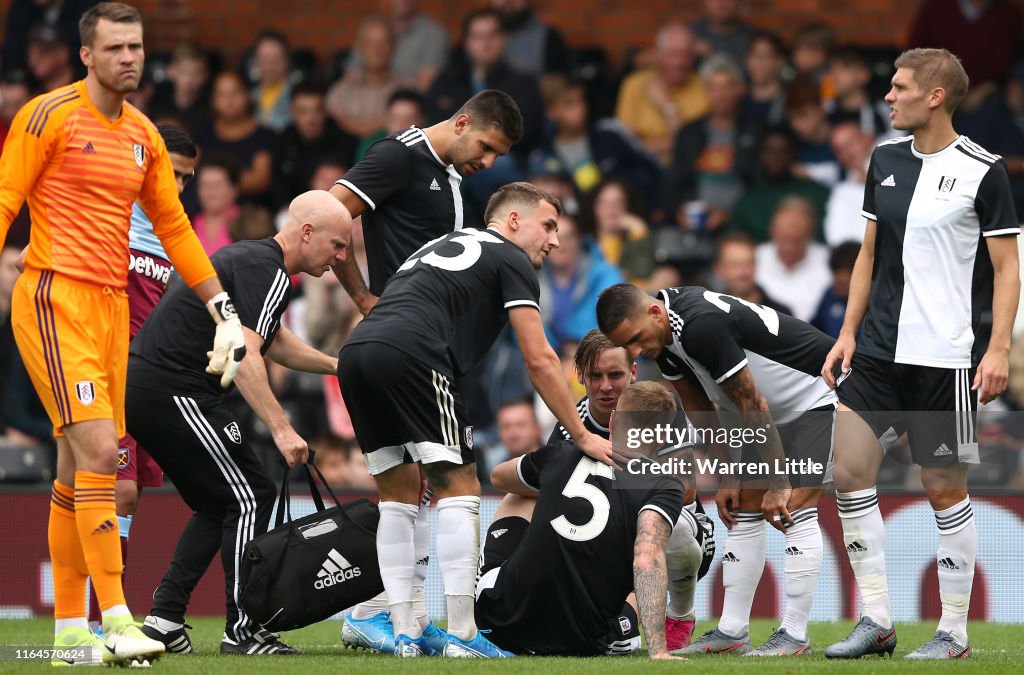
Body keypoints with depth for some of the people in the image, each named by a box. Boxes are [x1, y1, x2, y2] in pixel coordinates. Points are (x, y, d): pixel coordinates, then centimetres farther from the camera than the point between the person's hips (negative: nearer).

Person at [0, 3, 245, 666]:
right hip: (54, 298, -7)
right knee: (97, 450, -17)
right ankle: (117, 620, -20)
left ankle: (70, 627, 12)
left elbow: (174, 227, 21)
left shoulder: (143, 135, 14)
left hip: (113, 304, 7)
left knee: (79, 468, 8)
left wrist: (224, 307, 18)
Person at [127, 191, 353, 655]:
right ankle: (241, 630, -5)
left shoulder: (253, 259, 19)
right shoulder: (267, 272, -13)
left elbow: (274, 342, 35)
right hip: (173, 391, -11)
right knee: (251, 496, -5)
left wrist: (337, 365, 32)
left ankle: (163, 618, 12)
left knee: (218, 505, 18)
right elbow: (243, 356, -24)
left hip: (139, 387, 11)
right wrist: (281, 429, -27)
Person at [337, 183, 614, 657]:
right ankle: (461, 637, -4)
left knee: (399, 495, 15)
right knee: (458, 489, -1)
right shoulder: (510, 259, 13)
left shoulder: (439, 247, 35)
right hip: (409, 353, -8)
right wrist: (583, 437, 16)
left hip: (354, 352, 8)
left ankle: (405, 635, 11)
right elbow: (539, 361, 8)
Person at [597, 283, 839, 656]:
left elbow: (753, 408, -27)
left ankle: (794, 634, -13)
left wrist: (777, 485, -20)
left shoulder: (702, 325, -34)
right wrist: (728, 476, 7)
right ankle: (731, 631, 9)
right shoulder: (662, 335, -5)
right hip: (778, 408, 10)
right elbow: (698, 406, 8)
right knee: (744, 512, 7)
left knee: (796, 509, -16)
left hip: (817, 396, -10)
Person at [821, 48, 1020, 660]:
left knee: (945, 489, 0)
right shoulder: (885, 161, 10)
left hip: (947, 357, -6)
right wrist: (849, 331, 11)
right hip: (880, 350, 6)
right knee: (850, 472, -2)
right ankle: (877, 622, 6)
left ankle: (954, 632, 10)